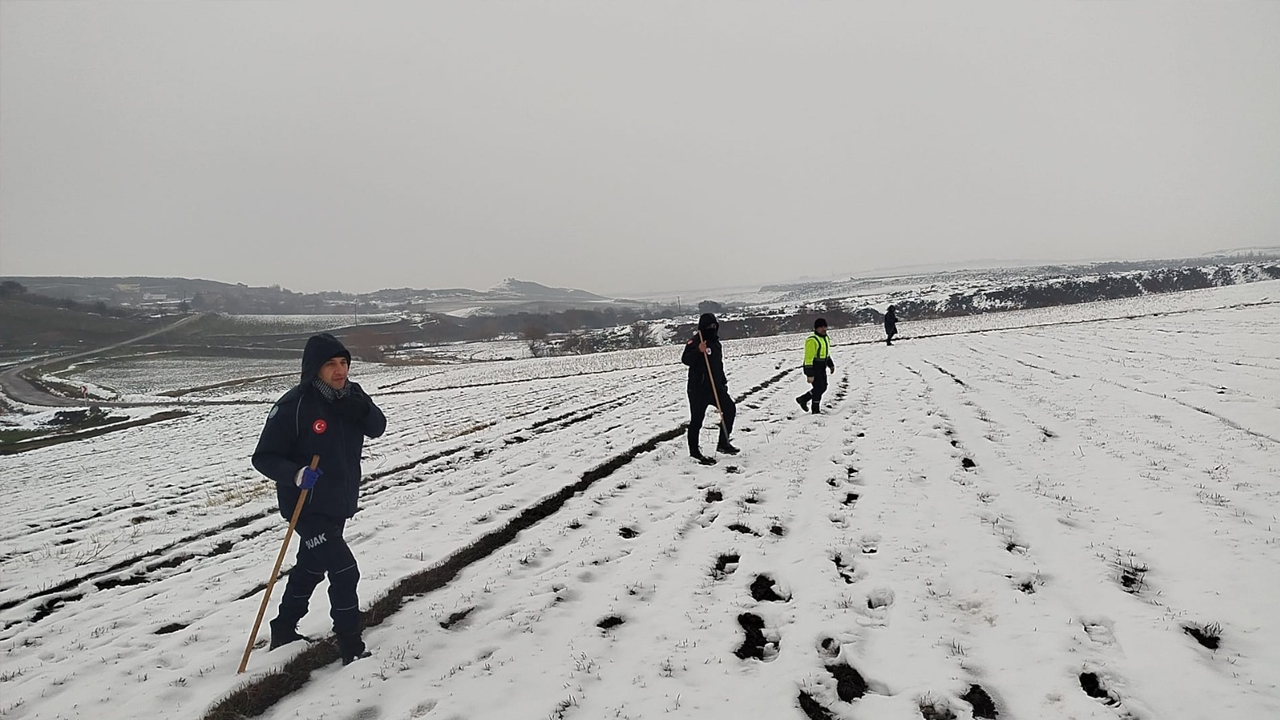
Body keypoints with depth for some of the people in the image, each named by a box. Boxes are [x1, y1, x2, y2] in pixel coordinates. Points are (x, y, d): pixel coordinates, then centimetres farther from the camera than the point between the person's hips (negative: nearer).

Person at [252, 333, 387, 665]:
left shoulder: (351, 395, -2)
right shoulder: (293, 406, -21)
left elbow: (377, 428, -6)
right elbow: (264, 457, -16)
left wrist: (360, 409, -24)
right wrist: (296, 474, -33)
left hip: (340, 504, 7)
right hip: (308, 507, -7)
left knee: (311, 568, 22)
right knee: (344, 572, -11)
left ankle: (284, 631, 43)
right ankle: (352, 648, 3)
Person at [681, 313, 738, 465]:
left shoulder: (715, 342, 14)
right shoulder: (694, 342, -11)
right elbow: (686, 360, -24)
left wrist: (723, 382, 24)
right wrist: (698, 351, -39)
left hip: (715, 386, 8)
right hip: (698, 388, -8)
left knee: (730, 408, 7)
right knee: (697, 419, -3)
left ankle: (723, 443, 17)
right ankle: (694, 451, 9)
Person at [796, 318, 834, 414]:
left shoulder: (826, 338, 9)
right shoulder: (812, 340, -20)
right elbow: (808, 358, -22)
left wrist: (830, 364, 17)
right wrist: (810, 375, -24)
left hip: (822, 369, 9)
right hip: (813, 369, -9)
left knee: (823, 388, 15)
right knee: (818, 388, -6)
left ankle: (803, 399, 28)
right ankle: (815, 410, 9)